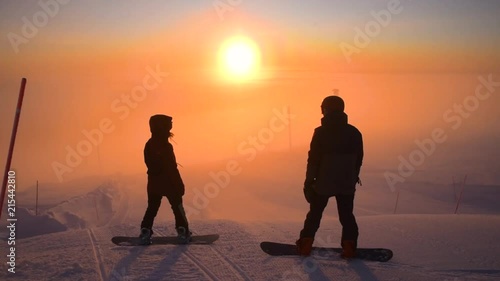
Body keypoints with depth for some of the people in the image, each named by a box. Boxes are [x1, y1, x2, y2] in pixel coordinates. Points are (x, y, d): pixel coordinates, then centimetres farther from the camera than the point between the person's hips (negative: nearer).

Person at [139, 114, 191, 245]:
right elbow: (171, 168, -18)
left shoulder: (149, 145, 6)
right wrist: (179, 184, -12)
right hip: (168, 181, -6)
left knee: (152, 208, 12)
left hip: (153, 182, 6)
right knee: (177, 207, 6)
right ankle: (183, 231, 6)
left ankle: (145, 231, 2)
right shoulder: (165, 146, -18)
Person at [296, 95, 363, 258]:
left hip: (323, 183, -2)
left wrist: (309, 181, -3)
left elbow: (313, 159, -10)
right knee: (347, 215, 11)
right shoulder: (354, 132, 1)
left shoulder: (321, 132, -11)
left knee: (315, 213, 11)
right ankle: (349, 247, 3)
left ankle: (305, 244, 9)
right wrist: (354, 176, 22)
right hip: (347, 184, 2)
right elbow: (358, 159, 9)